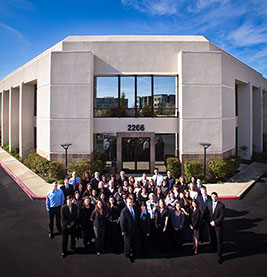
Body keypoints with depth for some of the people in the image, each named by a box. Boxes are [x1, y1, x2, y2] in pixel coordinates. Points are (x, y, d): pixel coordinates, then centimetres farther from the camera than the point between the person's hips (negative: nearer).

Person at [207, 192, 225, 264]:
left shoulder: (221, 205, -14)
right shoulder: (209, 203, 0)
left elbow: (222, 216, -13)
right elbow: (208, 213, 7)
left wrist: (215, 222, -15)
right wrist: (211, 222, -2)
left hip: (218, 225, -4)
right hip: (211, 224, 4)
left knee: (219, 241, -1)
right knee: (212, 237, 18)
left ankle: (219, 256, 8)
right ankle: (213, 247, 44)